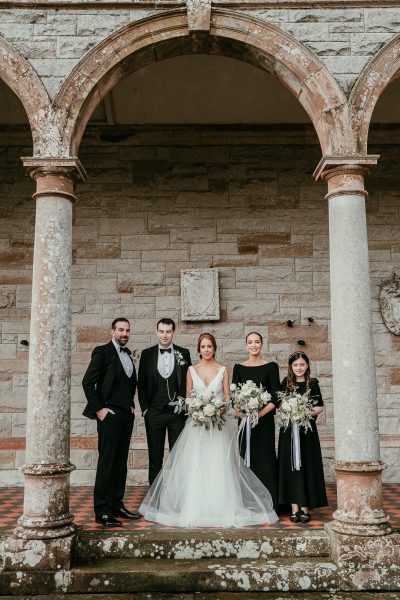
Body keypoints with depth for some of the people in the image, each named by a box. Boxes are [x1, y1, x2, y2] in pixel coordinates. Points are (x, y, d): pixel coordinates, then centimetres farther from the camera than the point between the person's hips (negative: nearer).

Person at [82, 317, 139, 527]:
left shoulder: (128, 353, 14)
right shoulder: (102, 352, -7)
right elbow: (87, 382, -11)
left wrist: (131, 404, 13)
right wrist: (98, 409, -13)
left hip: (127, 414, 7)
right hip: (109, 414, -7)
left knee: (121, 463, 10)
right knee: (106, 463, -5)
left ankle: (117, 505, 18)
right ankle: (102, 512, 0)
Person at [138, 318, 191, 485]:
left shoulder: (184, 353, 3)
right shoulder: (147, 354, 3)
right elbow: (141, 383, 6)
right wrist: (144, 408, -1)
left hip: (177, 412, 0)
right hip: (154, 412, 0)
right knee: (155, 456, 8)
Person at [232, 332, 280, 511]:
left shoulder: (271, 366, 0)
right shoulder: (239, 367, 7)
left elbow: (276, 396, -4)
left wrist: (260, 414, -14)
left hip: (264, 419, -2)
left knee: (265, 458, -2)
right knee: (247, 458, 4)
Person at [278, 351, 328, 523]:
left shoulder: (312, 384, 2)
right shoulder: (286, 383, 5)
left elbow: (319, 407, 1)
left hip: (307, 430, -1)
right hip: (289, 430, 1)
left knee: (307, 466, 2)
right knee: (290, 466, 1)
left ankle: (305, 508, 8)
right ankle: (294, 508, 6)